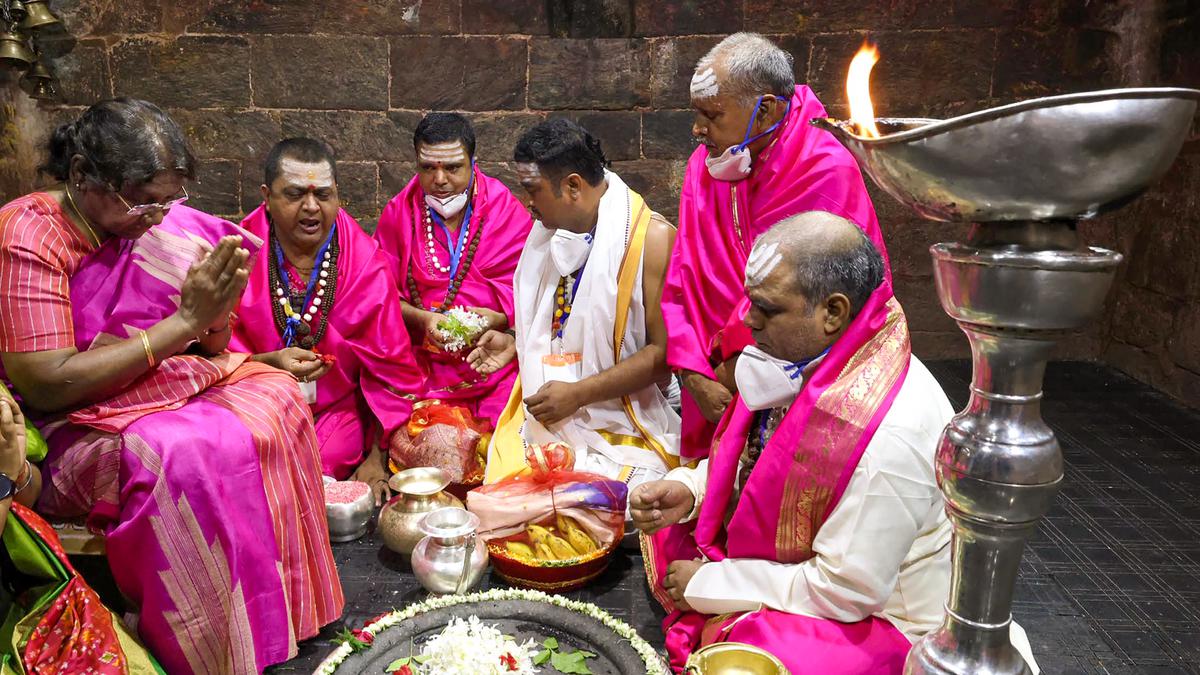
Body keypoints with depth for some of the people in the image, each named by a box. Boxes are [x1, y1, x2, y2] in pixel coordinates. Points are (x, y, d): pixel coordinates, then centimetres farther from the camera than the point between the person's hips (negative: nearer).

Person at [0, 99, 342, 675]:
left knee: (274, 395, -14)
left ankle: (290, 617, -4)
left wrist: (217, 308, -19)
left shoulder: (159, 225, 1)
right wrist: (183, 322, -24)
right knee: (179, 455, -33)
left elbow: (210, 349, 6)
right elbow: (46, 386, -23)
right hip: (71, 430, -6)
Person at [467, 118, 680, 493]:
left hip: (620, 430, -5)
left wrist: (578, 393, -17)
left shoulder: (652, 237, -10)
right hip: (544, 418, 6)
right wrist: (517, 343, 11)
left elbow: (664, 352, -14)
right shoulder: (550, 231, 14)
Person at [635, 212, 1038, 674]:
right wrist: (689, 489, -12)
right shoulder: (804, 359, -10)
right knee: (667, 526, 10)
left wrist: (709, 585, -19)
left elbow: (845, 589, -27)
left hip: (873, 617, -8)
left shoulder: (889, 435, -34)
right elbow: (750, 458, 7)